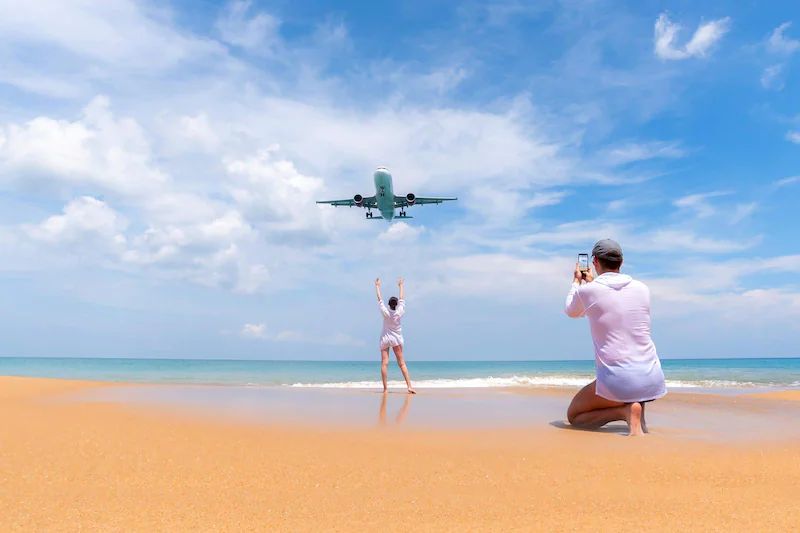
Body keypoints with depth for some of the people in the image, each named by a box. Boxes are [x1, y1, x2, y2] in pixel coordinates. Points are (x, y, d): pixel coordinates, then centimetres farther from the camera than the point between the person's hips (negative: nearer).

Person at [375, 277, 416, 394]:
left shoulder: (385, 312, -10)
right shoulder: (399, 313, -8)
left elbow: (379, 299, -1)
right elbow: (402, 299, 5)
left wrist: (377, 286, 11)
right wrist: (401, 286, 17)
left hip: (385, 339, -1)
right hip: (397, 339, 1)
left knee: (384, 363, -4)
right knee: (402, 363, 2)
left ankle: (385, 388, -8)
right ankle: (409, 386, -5)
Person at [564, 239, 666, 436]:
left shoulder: (587, 290, -6)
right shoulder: (642, 289, 6)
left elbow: (571, 311, 18)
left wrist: (577, 281, 34)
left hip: (618, 382, -5)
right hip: (652, 379, 5)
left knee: (573, 416, 17)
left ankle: (625, 411, -8)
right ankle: (638, 409, 12)